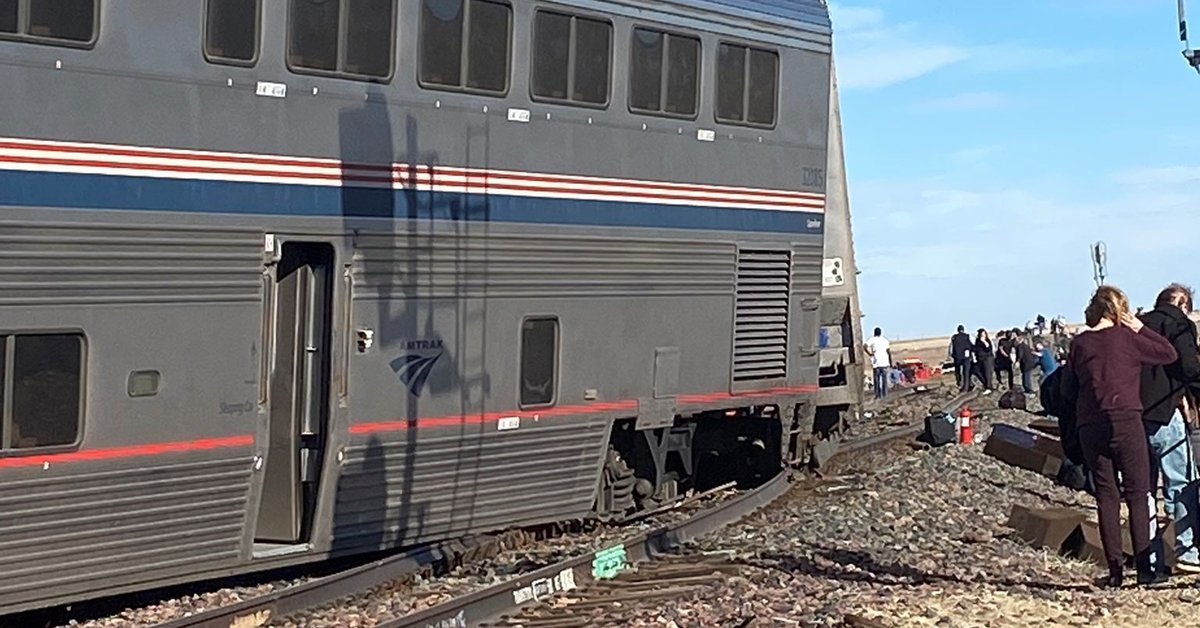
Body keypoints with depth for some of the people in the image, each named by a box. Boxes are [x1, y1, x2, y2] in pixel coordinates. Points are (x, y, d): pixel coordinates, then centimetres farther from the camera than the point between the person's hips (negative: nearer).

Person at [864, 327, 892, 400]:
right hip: (885, 363, 2)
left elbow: (866, 346, -19)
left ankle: (878, 395, 1)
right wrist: (890, 363, 12)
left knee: (877, 379, 2)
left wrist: (870, 354, -6)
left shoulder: (872, 340, -1)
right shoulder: (885, 340, 8)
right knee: (884, 379, 8)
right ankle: (885, 394, 9)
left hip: (876, 363, -2)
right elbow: (889, 352, 7)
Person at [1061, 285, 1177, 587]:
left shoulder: (1080, 344, 7)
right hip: (1125, 421, -3)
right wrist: (1140, 328, 10)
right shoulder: (1126, 337, -2)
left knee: (1106, 496, 7)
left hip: (1089, 427, 3)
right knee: (1137, 494, 2)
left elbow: (1068, 389, 12)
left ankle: (1115, 568, 4)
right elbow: (1169, 354, 5)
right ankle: (1144, 567, -3)